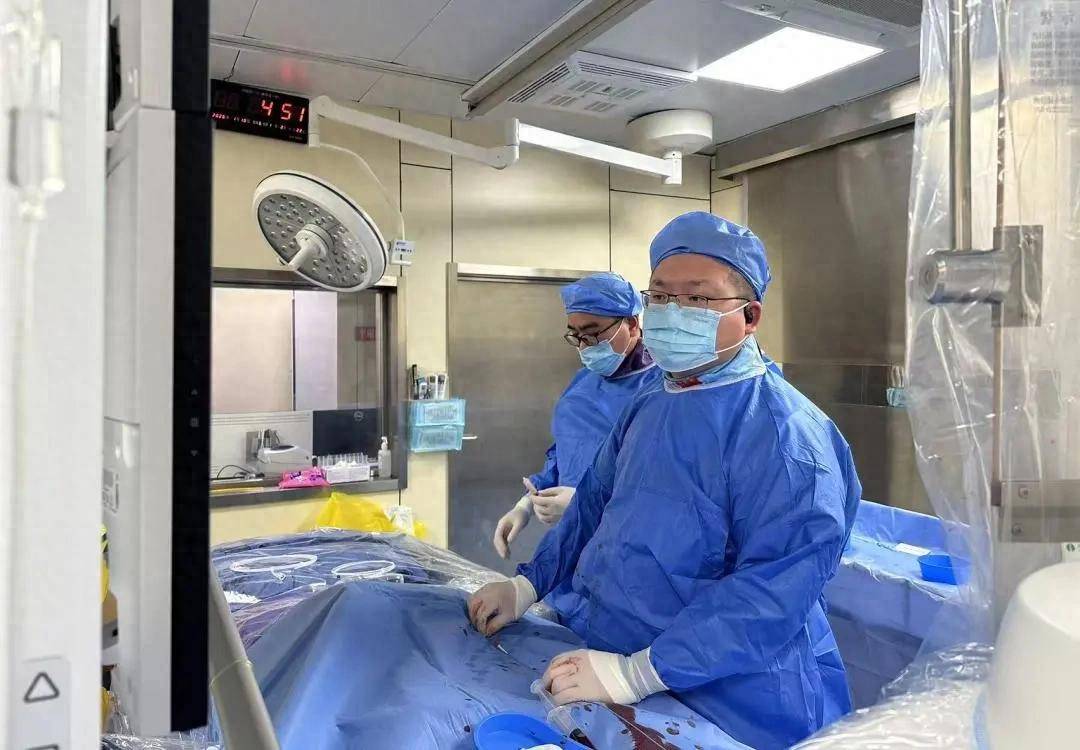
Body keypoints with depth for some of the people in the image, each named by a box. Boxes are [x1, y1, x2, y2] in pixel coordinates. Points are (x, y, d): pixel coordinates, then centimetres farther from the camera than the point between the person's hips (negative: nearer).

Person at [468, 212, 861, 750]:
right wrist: (527, 585, 6)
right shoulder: (645, 411, 6)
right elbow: (594, 506, 16)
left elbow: (777, 586, -28)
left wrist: (640, 673, -30)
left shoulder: (780, 429, -20)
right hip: (614, 658, 7)